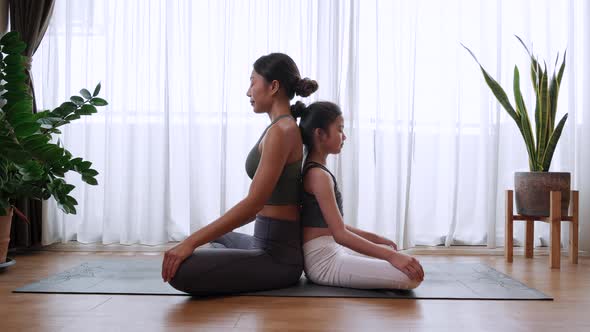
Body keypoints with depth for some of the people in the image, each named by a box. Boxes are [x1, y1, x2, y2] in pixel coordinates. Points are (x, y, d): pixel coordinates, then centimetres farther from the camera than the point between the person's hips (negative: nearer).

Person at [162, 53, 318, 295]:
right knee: (216, 239, 37)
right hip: (270, 242, 10)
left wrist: (192, 242, -25)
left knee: (180, 270, -26)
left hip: (278, 253, -10)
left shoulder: (281, 130, -19)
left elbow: (254, 203, -25)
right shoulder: (281, 128, 11)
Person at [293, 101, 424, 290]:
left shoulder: (313, 171, 13)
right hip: (323, 260, -10)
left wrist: (374, 238, 20)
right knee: (411, 276, -20)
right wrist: (391, 256, -28)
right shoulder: (319, 175, -18)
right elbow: (340, 234, -25)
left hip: (330, 252, 10)